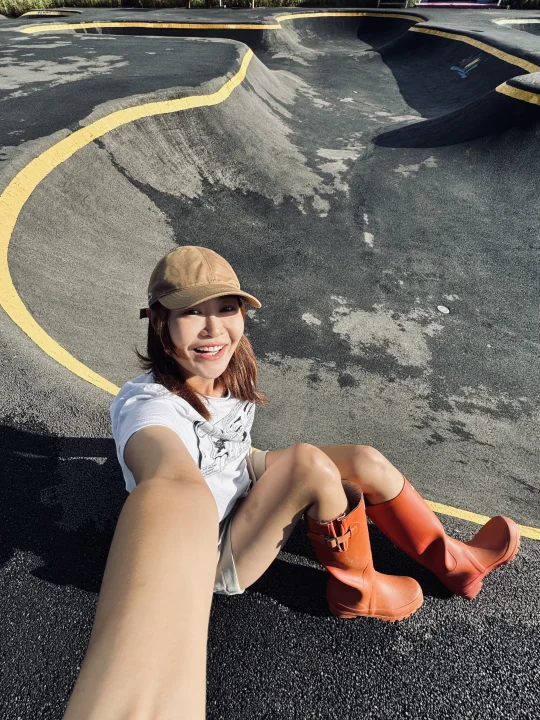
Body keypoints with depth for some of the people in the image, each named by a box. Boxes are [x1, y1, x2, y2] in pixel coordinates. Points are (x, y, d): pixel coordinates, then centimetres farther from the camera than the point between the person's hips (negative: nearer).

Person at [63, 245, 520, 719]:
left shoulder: (231, 370, -14)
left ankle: (453, 562, 20)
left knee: (367, 463, -5)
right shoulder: (147, 406, -36)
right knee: (310, 463, -29)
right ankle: (357, 591, 0)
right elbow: (178, 490, -60)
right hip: (214, 554, -6)